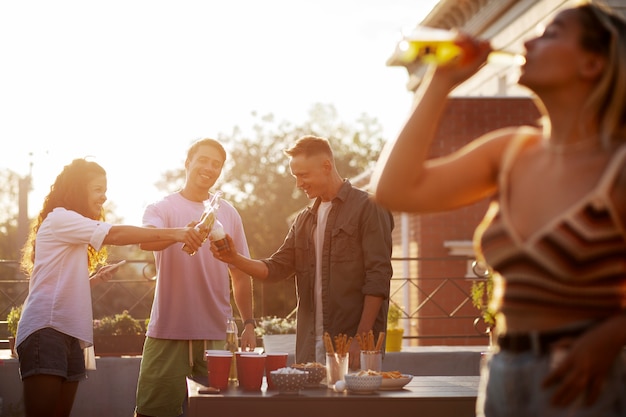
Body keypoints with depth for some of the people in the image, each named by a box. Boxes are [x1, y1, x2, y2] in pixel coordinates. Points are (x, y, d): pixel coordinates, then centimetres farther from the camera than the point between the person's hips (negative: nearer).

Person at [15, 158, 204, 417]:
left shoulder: (74, 231, 26)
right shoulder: (59, 218, -6)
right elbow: (116, 235, -18)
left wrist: (94, 279, 5)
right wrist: (174, 233, -24)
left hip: (69, 333, 10)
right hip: (46, 330, -10)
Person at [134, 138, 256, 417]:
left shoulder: (228, 214, 11)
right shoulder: (162, 209, 1)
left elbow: (240, 275, 17)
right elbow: (147, 241, -21)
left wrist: (248, 323, 12)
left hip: (214, 336, 3)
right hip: (168, 334, -3)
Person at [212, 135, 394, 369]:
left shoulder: (367, 207, -3)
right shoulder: (304, 220, 18)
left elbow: (378, 278, -10)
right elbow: (276, 268, 13)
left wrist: (362, 339, -16)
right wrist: (235, 259, -5)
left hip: (351, 344, -6)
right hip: (310, 347, 6)